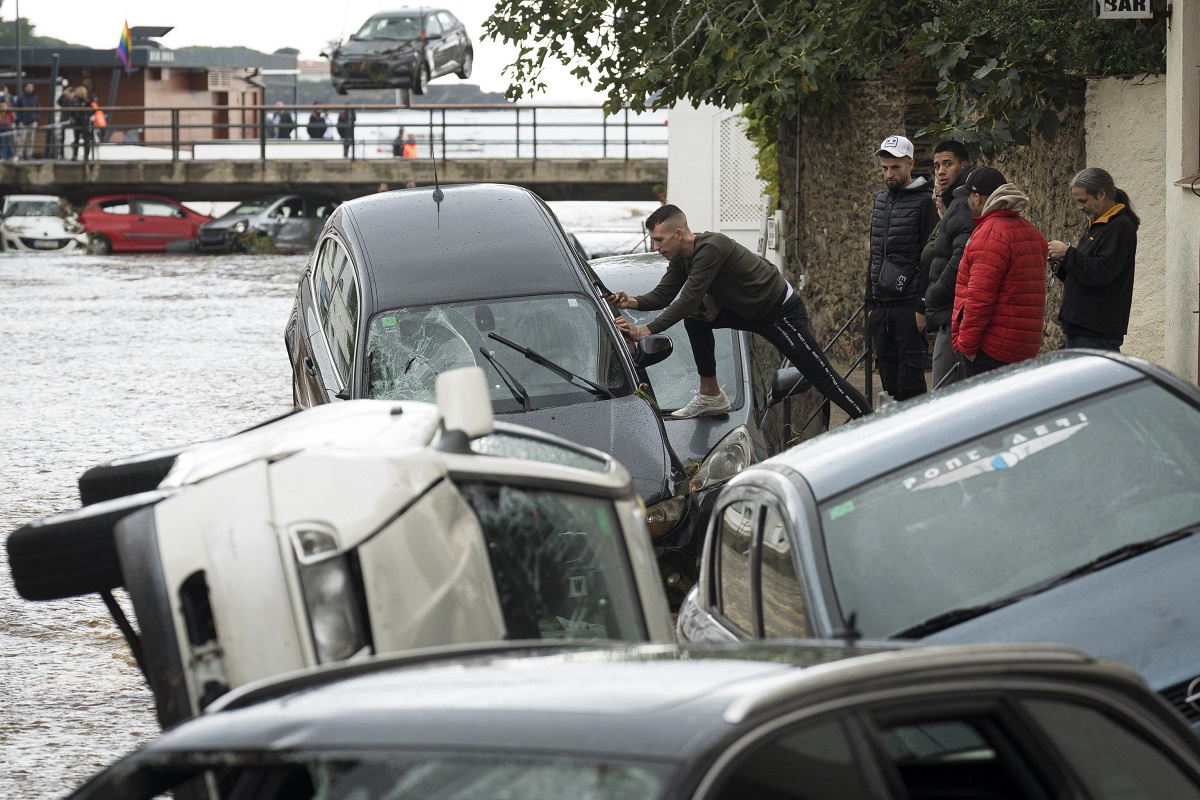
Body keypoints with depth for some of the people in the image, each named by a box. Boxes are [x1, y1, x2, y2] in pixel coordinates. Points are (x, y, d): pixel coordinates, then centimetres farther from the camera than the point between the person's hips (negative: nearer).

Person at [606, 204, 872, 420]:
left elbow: (688, 299, -34)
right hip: (748, 311, 9)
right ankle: (711, 394, 5)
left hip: (781, 311, -9)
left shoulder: (711, 248, -31)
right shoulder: (680, 258, -2)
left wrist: (645, 331, -35)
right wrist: (633, 302, -19)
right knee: (695, 317, -2)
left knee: (821, 376, -7)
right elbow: (663, 295, 2)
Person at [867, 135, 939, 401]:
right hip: (882, 305, 7)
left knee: (910, 381, -8)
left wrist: (923, 307, -16)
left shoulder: (924, 202, -6)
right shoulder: (881, 201, 16)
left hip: (909, 306, -7)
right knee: (889, 377, 8)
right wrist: (871, 304, 17)